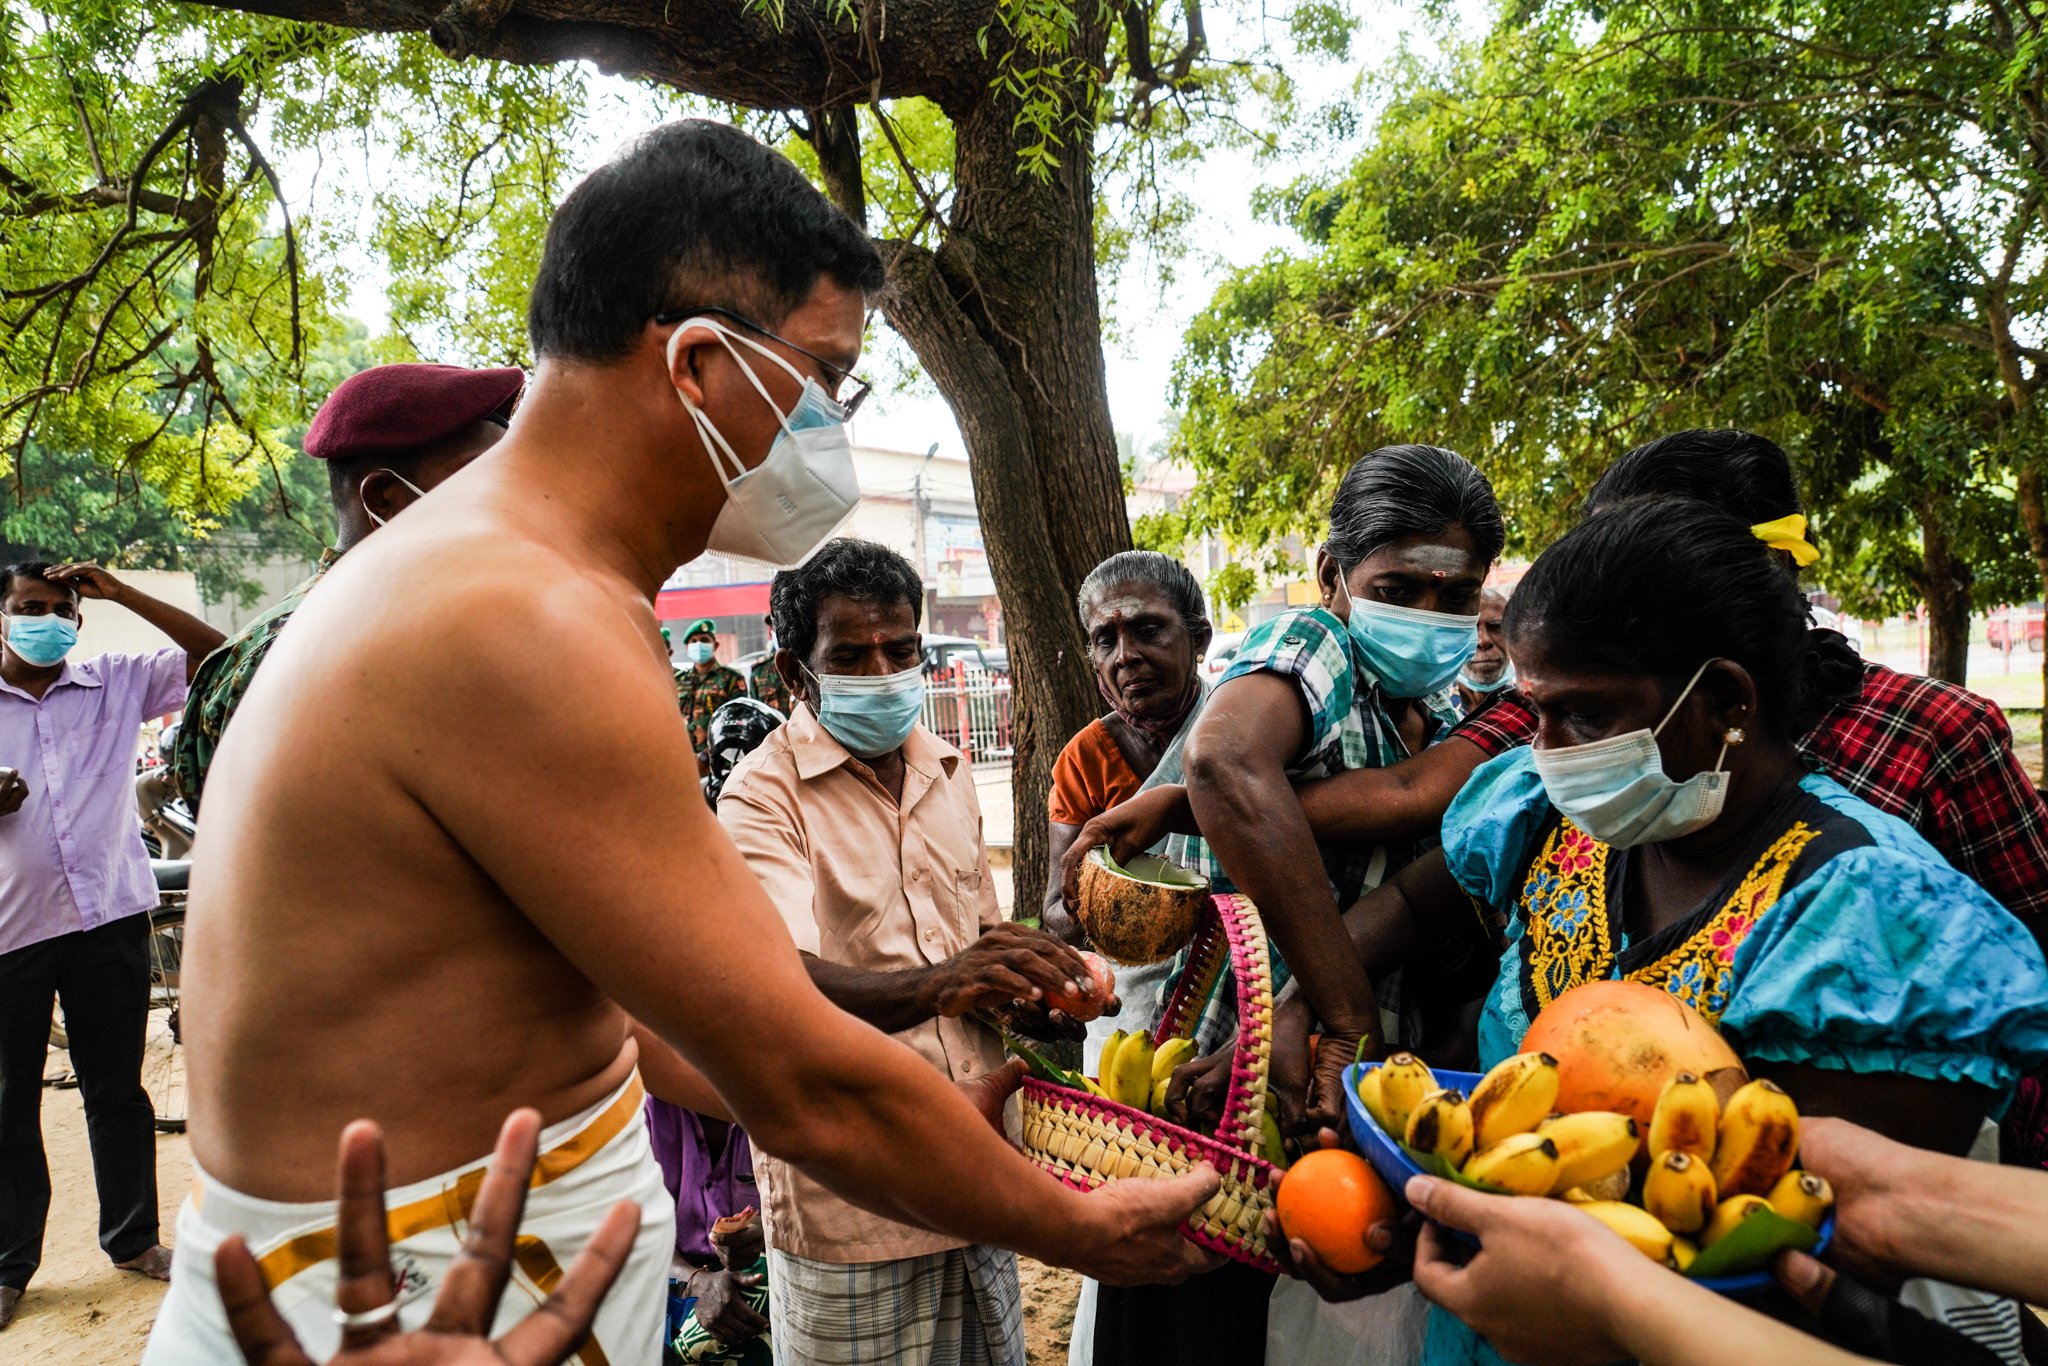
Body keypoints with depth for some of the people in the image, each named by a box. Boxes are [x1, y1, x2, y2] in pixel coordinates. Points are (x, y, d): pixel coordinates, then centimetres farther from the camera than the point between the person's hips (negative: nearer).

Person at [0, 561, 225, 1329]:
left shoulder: (117, 683, 6)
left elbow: (210, 651, 3)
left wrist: (118, 592, -4)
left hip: (110, 914, 1)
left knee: (116, 1087, 11)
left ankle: (132, 1237, 25)